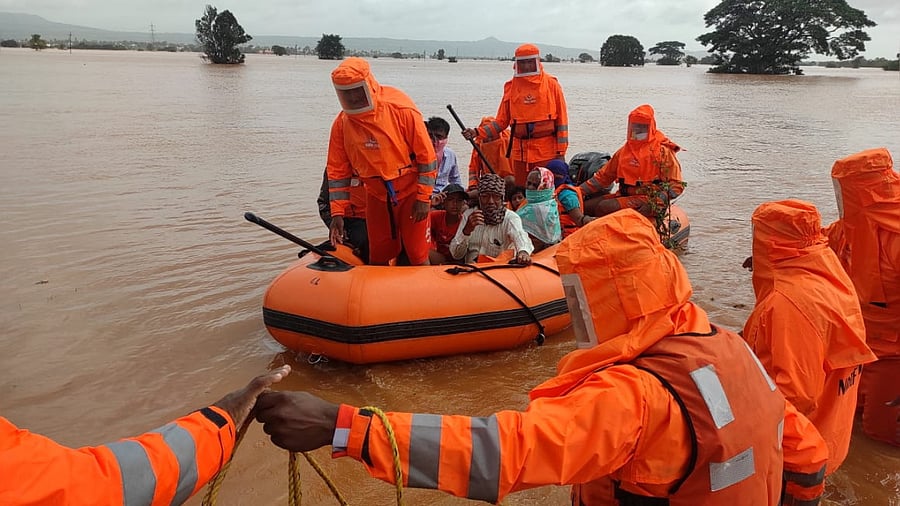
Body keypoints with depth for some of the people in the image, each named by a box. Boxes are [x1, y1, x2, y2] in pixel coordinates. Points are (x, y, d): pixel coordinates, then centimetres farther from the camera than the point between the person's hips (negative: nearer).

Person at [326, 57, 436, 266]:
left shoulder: (401, 109, -19)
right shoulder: (341, 123, -6)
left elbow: (427, 155, -15)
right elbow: (337, 171, 0)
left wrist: (423, 198, -14)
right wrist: (337, 213, -5)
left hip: (411, 193, -4)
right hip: (376, 196, 4)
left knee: (418, 257, 1)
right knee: (377, 259, 13)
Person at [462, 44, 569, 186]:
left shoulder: (551, 84, 2)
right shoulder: (511, 86, 9)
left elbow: (561, 119, 1)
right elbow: (502, 121, 11)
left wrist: (561, 151, -4)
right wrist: (477, 132, -3)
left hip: (547, 151, -2)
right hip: (520, 151, 3)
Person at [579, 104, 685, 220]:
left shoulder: (662, 151, -2)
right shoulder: (624, 150, 17)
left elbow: (676, 185, -7)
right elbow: (603, 175, 18)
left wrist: (655, 202, -24)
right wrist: (579, 191, 6)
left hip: (647, 199, -7)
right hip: (624, 195, 7)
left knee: (604, 207, -27)